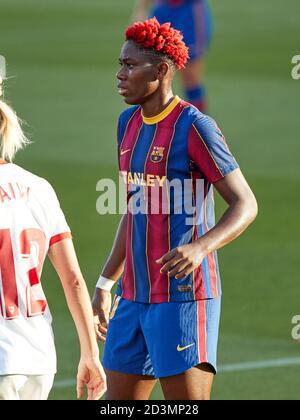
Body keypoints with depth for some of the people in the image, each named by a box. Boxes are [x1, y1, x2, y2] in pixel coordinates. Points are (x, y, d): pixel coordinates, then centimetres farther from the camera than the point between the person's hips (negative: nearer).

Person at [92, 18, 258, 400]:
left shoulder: (194, 126, -12)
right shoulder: (129, 123, 13)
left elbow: (245, 204, -14)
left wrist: (200, 247, -31)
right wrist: (105, 283, 22)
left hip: (183, 298, -8)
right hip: (134, 297, 8)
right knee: (118, 399, 8)